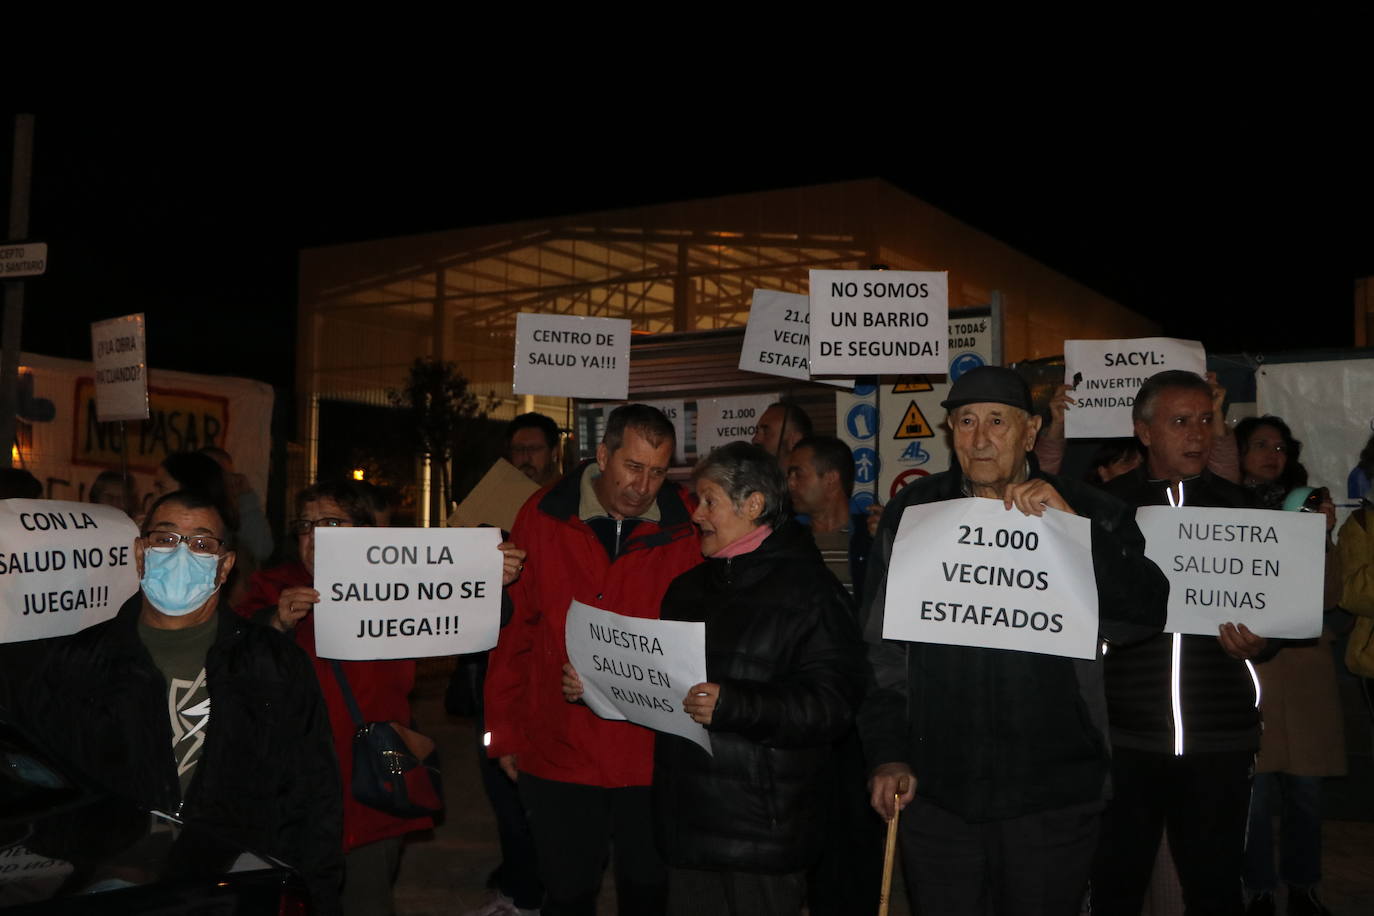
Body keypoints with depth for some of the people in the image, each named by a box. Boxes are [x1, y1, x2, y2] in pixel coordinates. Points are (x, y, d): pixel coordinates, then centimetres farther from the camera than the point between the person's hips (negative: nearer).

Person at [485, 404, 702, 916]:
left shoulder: (685, 524, -6)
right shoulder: (544, 516, -4)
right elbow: (513, 629, 2)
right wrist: (504, 730, 4)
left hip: (652, 755, 0)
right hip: (557, 752, 0)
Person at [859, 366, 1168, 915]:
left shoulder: (1088, 514, -1)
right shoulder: (913, 513, 3)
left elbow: (1143, 618, -13)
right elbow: (882, 648, 6)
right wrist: (889, 754, 1)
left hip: (1052, 799, -1)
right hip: (936, 793, 1)